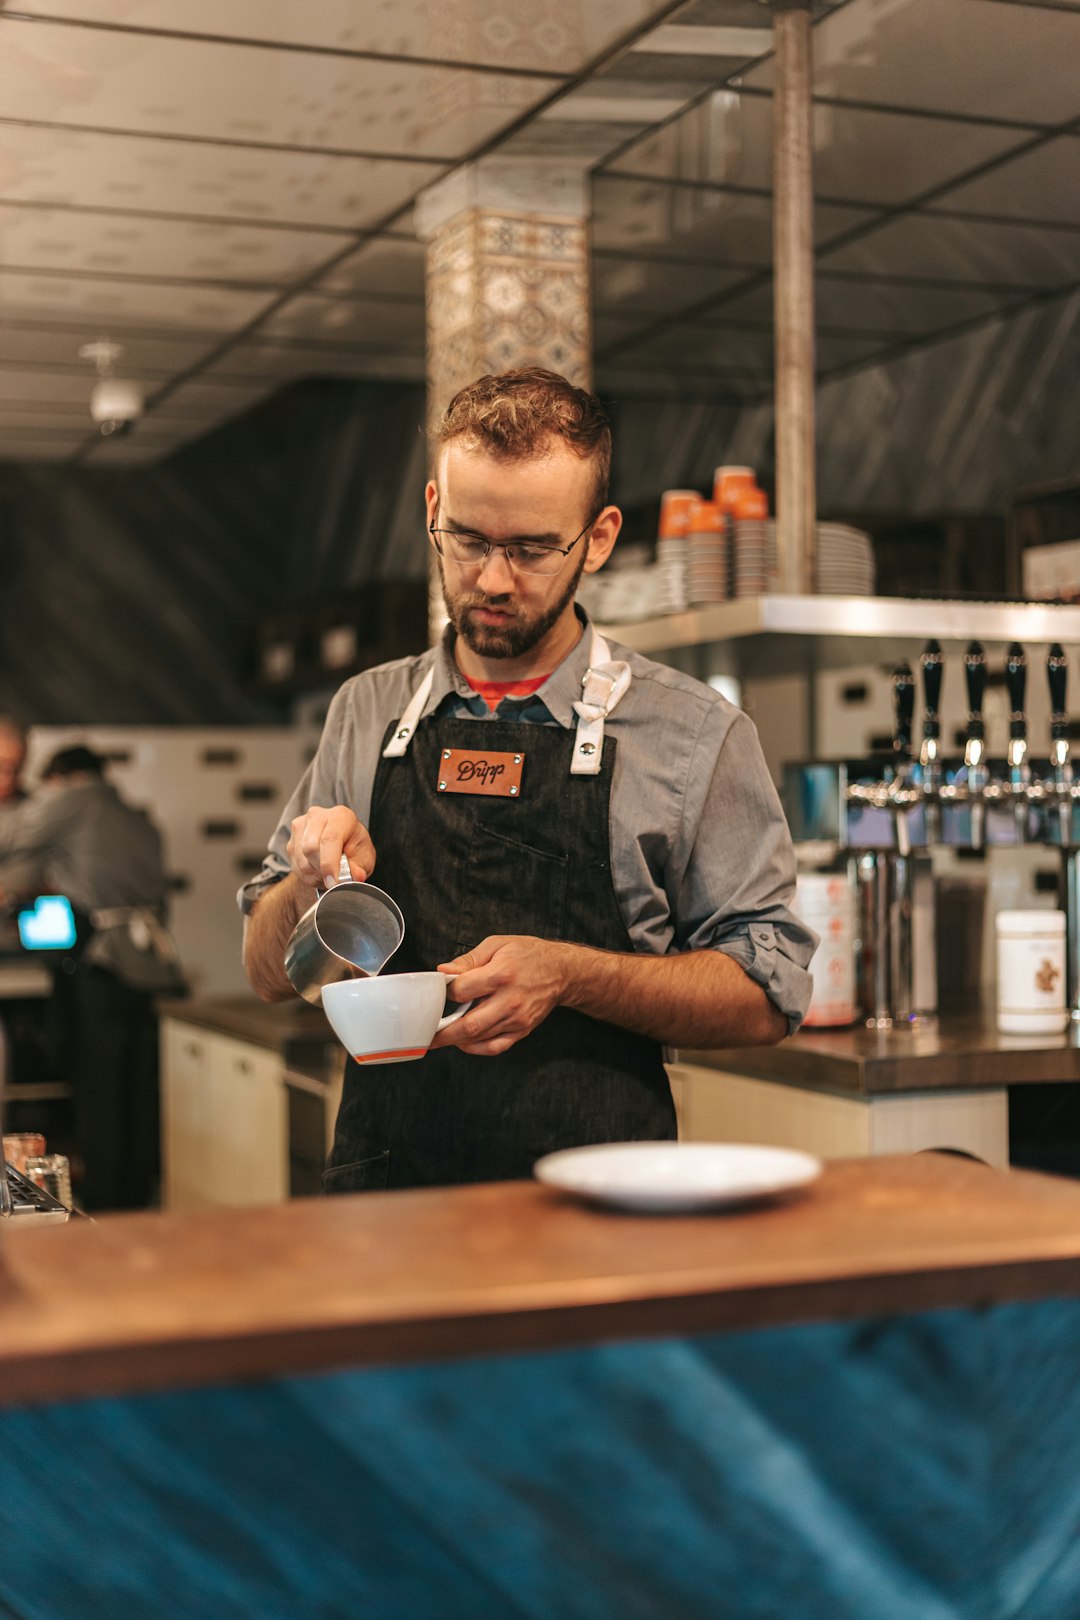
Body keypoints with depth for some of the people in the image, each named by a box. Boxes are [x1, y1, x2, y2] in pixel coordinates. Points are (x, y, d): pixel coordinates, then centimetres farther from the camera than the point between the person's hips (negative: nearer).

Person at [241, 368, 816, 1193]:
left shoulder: (695, 733, 3)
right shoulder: (365, 715, 13)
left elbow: (765, 998, 1)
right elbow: (270, 972, 17)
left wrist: (569, 976, -12)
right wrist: (314, 881, -4)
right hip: (383, 1192, 3)